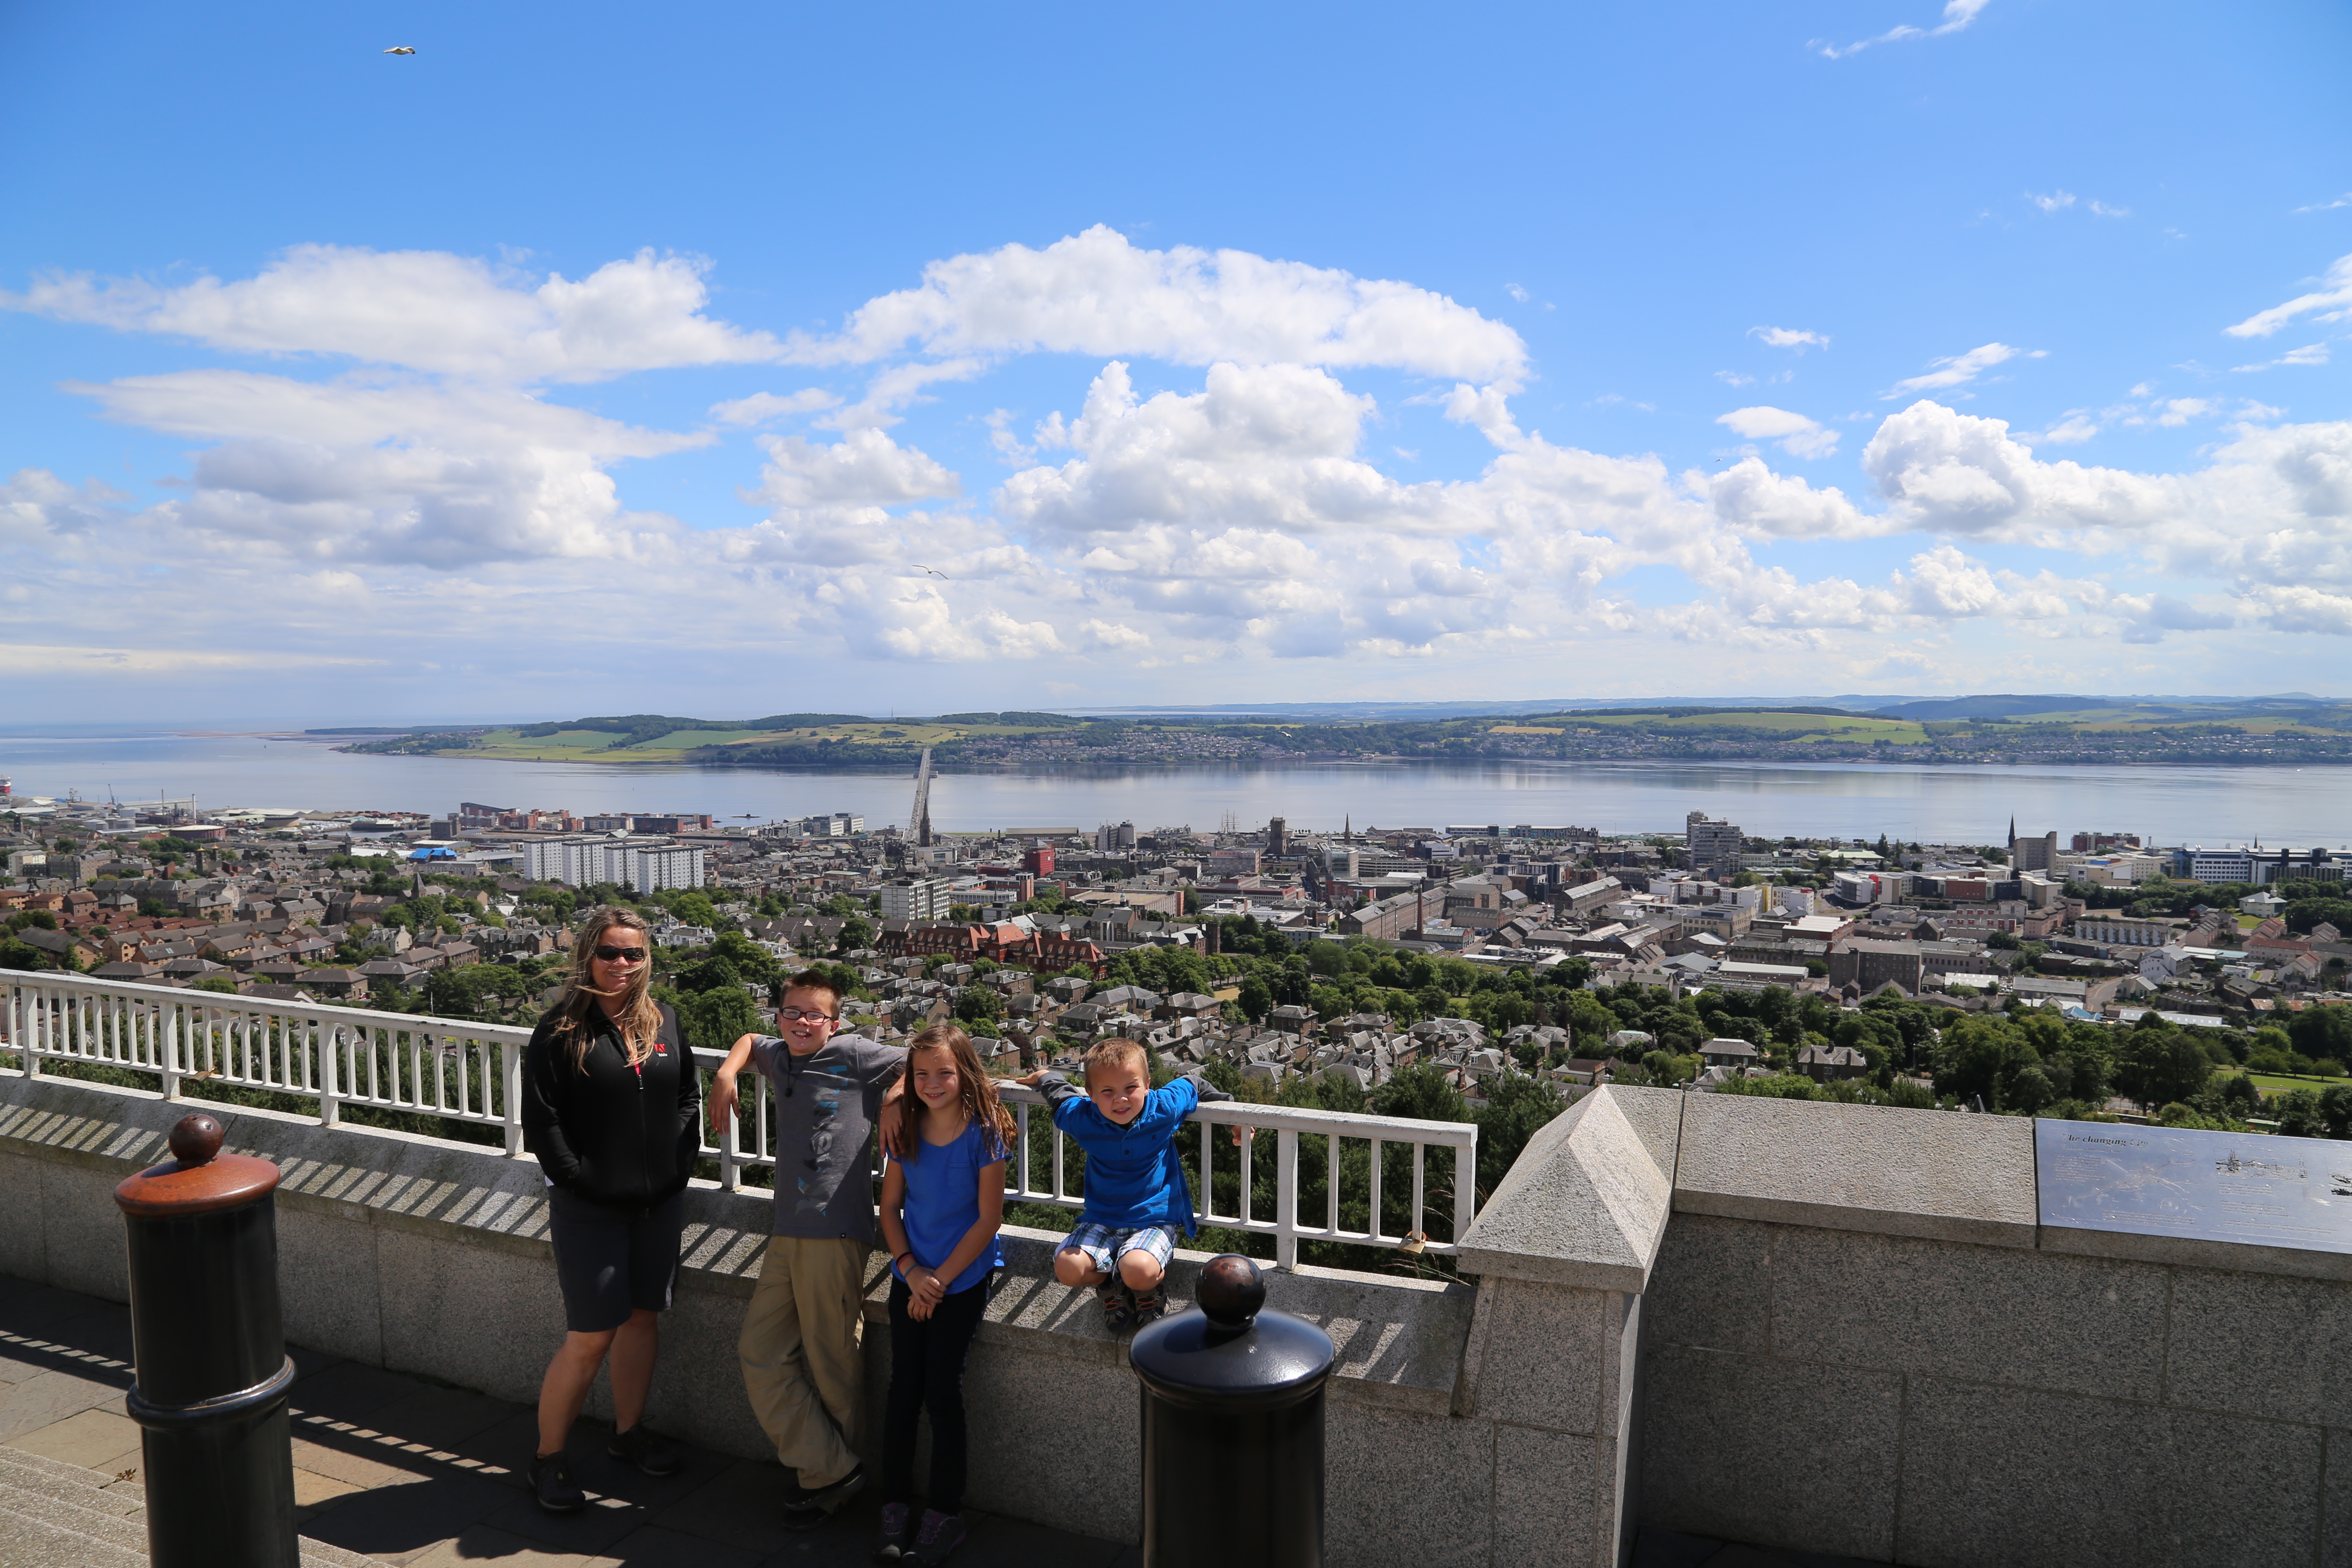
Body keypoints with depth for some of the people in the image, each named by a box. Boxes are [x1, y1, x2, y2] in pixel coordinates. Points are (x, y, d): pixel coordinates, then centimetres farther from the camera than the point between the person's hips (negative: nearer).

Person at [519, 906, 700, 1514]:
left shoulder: (663, 1022, 4)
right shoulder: (561, 1031, -10)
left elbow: (690, 1093, 13)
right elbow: (540, 1121, -11)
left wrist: (681, 1157, 2)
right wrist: (580, 1180, -14)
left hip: (660, 1202, 5)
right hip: (589, 1208, -5)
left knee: (643, 1317, 15)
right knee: (590, 1338, -1)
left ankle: (629, 1431, 34)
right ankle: (548, 1457, 18)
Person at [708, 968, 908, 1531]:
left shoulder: (853, 1055, -3)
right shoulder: (777, 1058, 14)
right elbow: (749, 1041, 37)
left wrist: (895, 1098, -13)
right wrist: (726, 1074, 19)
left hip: (836, 1232, -7)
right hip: (788, 1232, 7)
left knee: (831, 1363, 1)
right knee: (760, 1352, 7)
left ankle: (830, 1472, 19)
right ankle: (833, 1470, 14)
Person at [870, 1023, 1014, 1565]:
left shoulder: (984, 1133, -14)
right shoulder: (906, 1129, -1)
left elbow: (989, 1218, -12)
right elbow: (890, 1206, 4)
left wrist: (940, 1278, -12)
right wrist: (911, 1270, -8)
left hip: (963, 1277, -4)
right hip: (911, 1275, 4)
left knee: (942, 1391, -1)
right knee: (903, 1388, 4)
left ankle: (944, 1515, 13)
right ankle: (896, 1510, 17)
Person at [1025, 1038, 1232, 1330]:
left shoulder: (1164, 1109, -12)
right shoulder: (1081, 1118, -10)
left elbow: (1193, 1083, 9)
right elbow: (1060, 1091, 11)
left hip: (1156, 1218, -2)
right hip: (1101, 1217, 2)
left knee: (1139, 1271, -32)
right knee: (1067, 1268, -23)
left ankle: (1147, 1289, 7)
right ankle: (1110, 1284, 12)